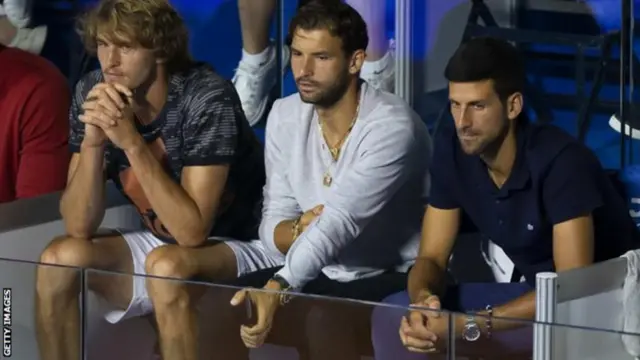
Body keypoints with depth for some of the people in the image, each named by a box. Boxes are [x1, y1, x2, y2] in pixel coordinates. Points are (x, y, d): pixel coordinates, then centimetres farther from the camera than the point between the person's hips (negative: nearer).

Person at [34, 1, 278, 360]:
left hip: (242, 247, -6)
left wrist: (133, 142, -36)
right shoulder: (94, 94, -9)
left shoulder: (207, 98, -25)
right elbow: (79, 227, -12)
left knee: (167, 265, -35)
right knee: (59, 258, -15)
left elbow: (192, 230, -31)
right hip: (163, 245, 6)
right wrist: (92, 142, -28)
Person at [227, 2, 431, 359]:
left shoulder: (392, 126, -23)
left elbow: (340, 222, -34)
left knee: (323, 319, -34)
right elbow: (273, 226, 1)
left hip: (397, 279, -7)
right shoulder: (285, 116, 0)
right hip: (324, 274, 7)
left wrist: (277, 288, -47)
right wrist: (299, 229, -24)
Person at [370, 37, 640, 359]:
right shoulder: (451, 151, -8)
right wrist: (423, 300, -28)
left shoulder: (561, 161, -28)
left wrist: (470, 325, -37)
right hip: (537, 293, 7)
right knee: (391, 316, -8)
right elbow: (431, 257, -3)